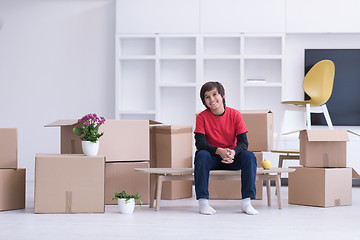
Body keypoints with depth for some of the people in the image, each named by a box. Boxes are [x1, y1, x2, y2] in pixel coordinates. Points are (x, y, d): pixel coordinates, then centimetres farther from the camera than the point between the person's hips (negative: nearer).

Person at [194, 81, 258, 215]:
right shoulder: (202, 117, -8)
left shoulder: (235, 115, -7)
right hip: (212, 157, -1)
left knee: (249, 156, -27)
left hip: (232, 158, 1)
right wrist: (219, 151, -36)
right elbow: (200, 143, -18)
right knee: (201, 155, -34)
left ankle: (246, 202, -25)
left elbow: (243, 142, -12)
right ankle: (203, 202, -30)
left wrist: (233, 152, -35)